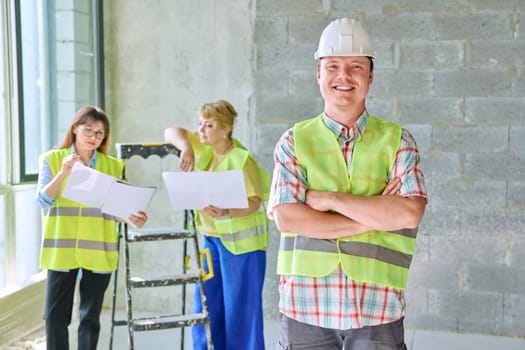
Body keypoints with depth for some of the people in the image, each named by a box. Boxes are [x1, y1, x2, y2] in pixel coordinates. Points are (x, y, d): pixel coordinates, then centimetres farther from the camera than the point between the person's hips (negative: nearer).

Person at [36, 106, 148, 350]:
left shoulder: (114, 166, 6)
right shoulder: (52, 159, 3)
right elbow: (43, 201, -7)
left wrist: (133, 218, -15)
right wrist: (64, 173, -20)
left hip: (98, 251, 1)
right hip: (61, 250, -1)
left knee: (90, 317, 8)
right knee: (56, 315, 4)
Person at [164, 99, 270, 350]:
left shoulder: (241, 159, -16)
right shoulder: (203, 147, 5)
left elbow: (254, 202, -22)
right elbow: (171, 132, 8)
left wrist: (226, 212, -40)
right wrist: (185, 148, -12)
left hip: (241, 240, -7)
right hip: (210, 236, 7)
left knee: (240, 307, -1)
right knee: (205, 305, 10)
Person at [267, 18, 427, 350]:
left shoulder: (397, 140, 4)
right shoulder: (295, 141, 3)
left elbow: (411, 213, -11)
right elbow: (287, 218, -10)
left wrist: (330, 199, -12)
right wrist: (378, 215, -10)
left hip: (378, 306, 0)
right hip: (306, 305, 0)